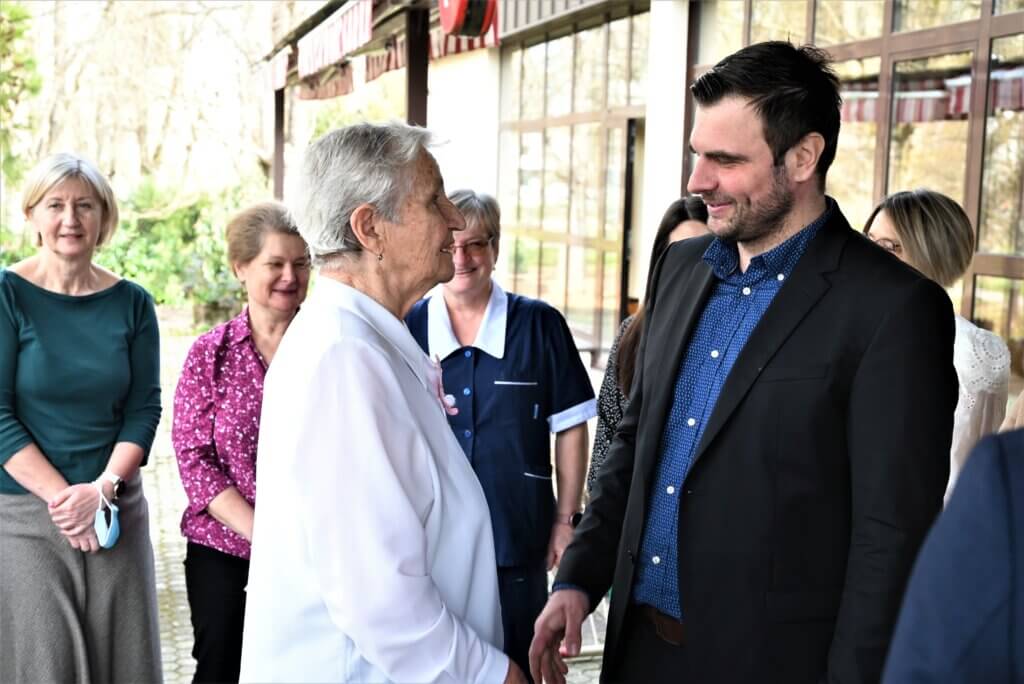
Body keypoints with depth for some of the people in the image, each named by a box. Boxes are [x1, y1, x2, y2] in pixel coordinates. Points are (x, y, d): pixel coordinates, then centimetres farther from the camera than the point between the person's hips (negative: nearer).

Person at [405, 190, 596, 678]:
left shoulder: (539, 325, -3)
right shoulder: (407, 329, 0)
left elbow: (570, 428, 1)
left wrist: (566, 519, 1)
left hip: (517, 544, -1)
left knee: (515, 666, 13)